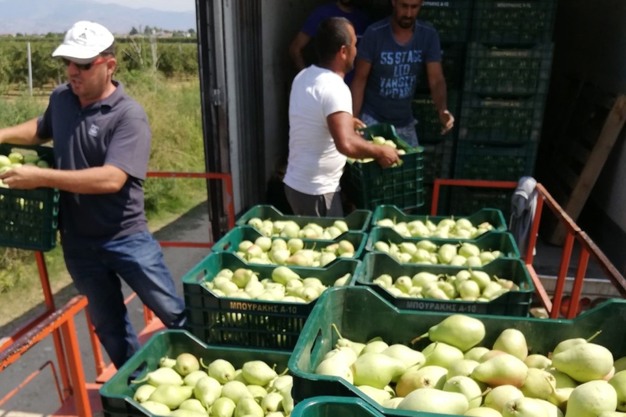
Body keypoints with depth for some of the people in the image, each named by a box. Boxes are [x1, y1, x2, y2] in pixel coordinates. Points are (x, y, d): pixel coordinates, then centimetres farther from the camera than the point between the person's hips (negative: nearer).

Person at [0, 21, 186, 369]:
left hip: (126, 238, -5)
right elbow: (43, 129, 25)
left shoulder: (129, 115, -18)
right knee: (109, 326, 19)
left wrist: (41, 177, -26)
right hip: (79, 243, 6)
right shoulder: (61, 99, 1)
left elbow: (111, 179, -29)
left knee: (175, 314, 7)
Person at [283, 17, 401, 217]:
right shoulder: (334, 88, -23)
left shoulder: (304, 76, 5)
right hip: (317, 191, -9)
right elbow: (346, 144, -36)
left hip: (295, 183, 9)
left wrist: (344, 119, 27)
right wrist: (380, 152, -21)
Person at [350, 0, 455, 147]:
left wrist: (442, 110, -32)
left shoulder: (429, 35, -8)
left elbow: (436, 80, -11)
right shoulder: (374, 34, -16)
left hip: (405, 122, 4)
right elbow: (359, 80, -12)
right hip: (372, 118, -4)